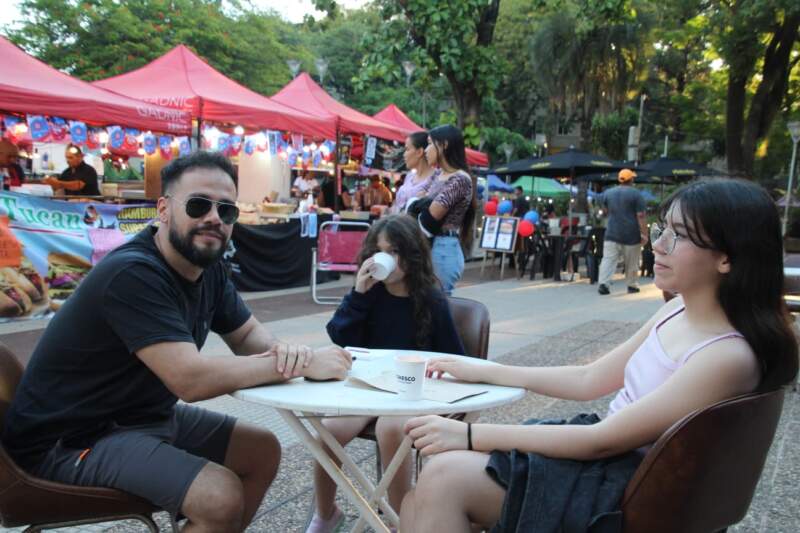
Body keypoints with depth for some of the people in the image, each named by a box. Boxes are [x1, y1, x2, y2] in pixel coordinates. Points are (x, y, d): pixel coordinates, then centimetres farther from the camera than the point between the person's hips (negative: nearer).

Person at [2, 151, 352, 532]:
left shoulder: (208, 267, -1)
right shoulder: (132, 273, -28)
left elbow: (248, 335, 6)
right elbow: (192, 379, -35)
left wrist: (281, 350, -19)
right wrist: (303, 365, -28)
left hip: (147, 415, 9)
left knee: (264, 452, 10)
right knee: (222, 496, -24)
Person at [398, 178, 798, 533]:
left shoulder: (728, 356, -22)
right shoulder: (677, 312, 4)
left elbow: (601, 441, -23)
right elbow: (589, 380, 10)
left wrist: (471, 435, -22)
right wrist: (483, 372, 8)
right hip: (608, 451, 8)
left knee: (445, 477, -19)